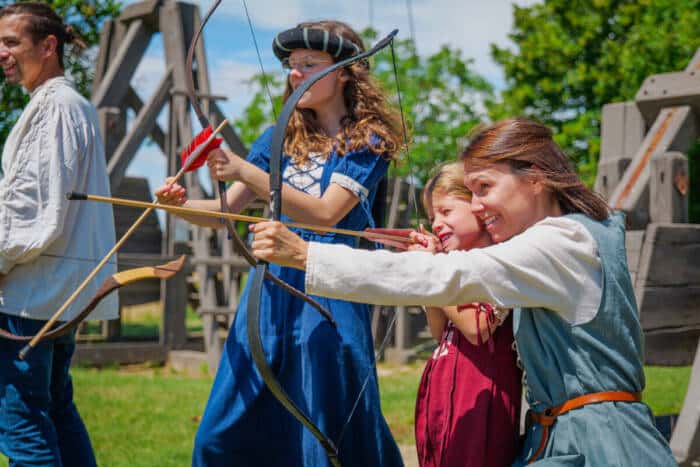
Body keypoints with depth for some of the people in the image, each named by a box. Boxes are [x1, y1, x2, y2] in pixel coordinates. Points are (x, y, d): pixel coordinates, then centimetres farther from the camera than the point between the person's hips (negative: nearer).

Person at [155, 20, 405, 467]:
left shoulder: (367, 141, -3)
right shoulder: (281, 139, 11)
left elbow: (325, 213, -17)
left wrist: (244, 170, -23)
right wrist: (180, 204, -15)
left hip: (328, 296, -5)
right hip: (270, 292, 5)